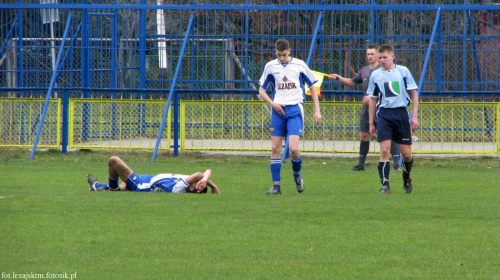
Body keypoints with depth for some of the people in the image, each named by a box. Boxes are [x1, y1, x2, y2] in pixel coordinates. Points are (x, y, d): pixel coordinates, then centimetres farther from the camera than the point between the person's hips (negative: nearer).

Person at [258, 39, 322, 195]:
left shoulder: (299, 65, 0)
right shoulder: (270, 67, 5)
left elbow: (312, 86, 9)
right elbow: (261, 90, 13)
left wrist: (317, 110, 3)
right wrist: (272, 104, -5)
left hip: (295, 109, -2)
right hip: (278, 110, 2)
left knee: (293, 148, -14)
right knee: (275, 148, -1)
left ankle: (297, 175, 15)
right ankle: (276, 186, 5)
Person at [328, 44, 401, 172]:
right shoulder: (364, 71, 15)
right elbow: (352, 82, 27)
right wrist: (339, 78, 13)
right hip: (367, 108, 7)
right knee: (364, 135, 9)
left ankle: (397, 165, -7)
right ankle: (361, 165, 18)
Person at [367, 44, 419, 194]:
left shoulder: (403, 71, 2)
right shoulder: (375, 75, 7)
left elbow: (414, 94, 7)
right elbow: (373, 100, 15)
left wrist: (414, 117, 0)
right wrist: (371, 123, 13)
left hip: (401, 113, 0)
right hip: (384, 114, 1)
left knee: (406, 154, 3)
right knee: (384, 150, -13)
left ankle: (406, 177, 32)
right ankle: (385, 186, -8)